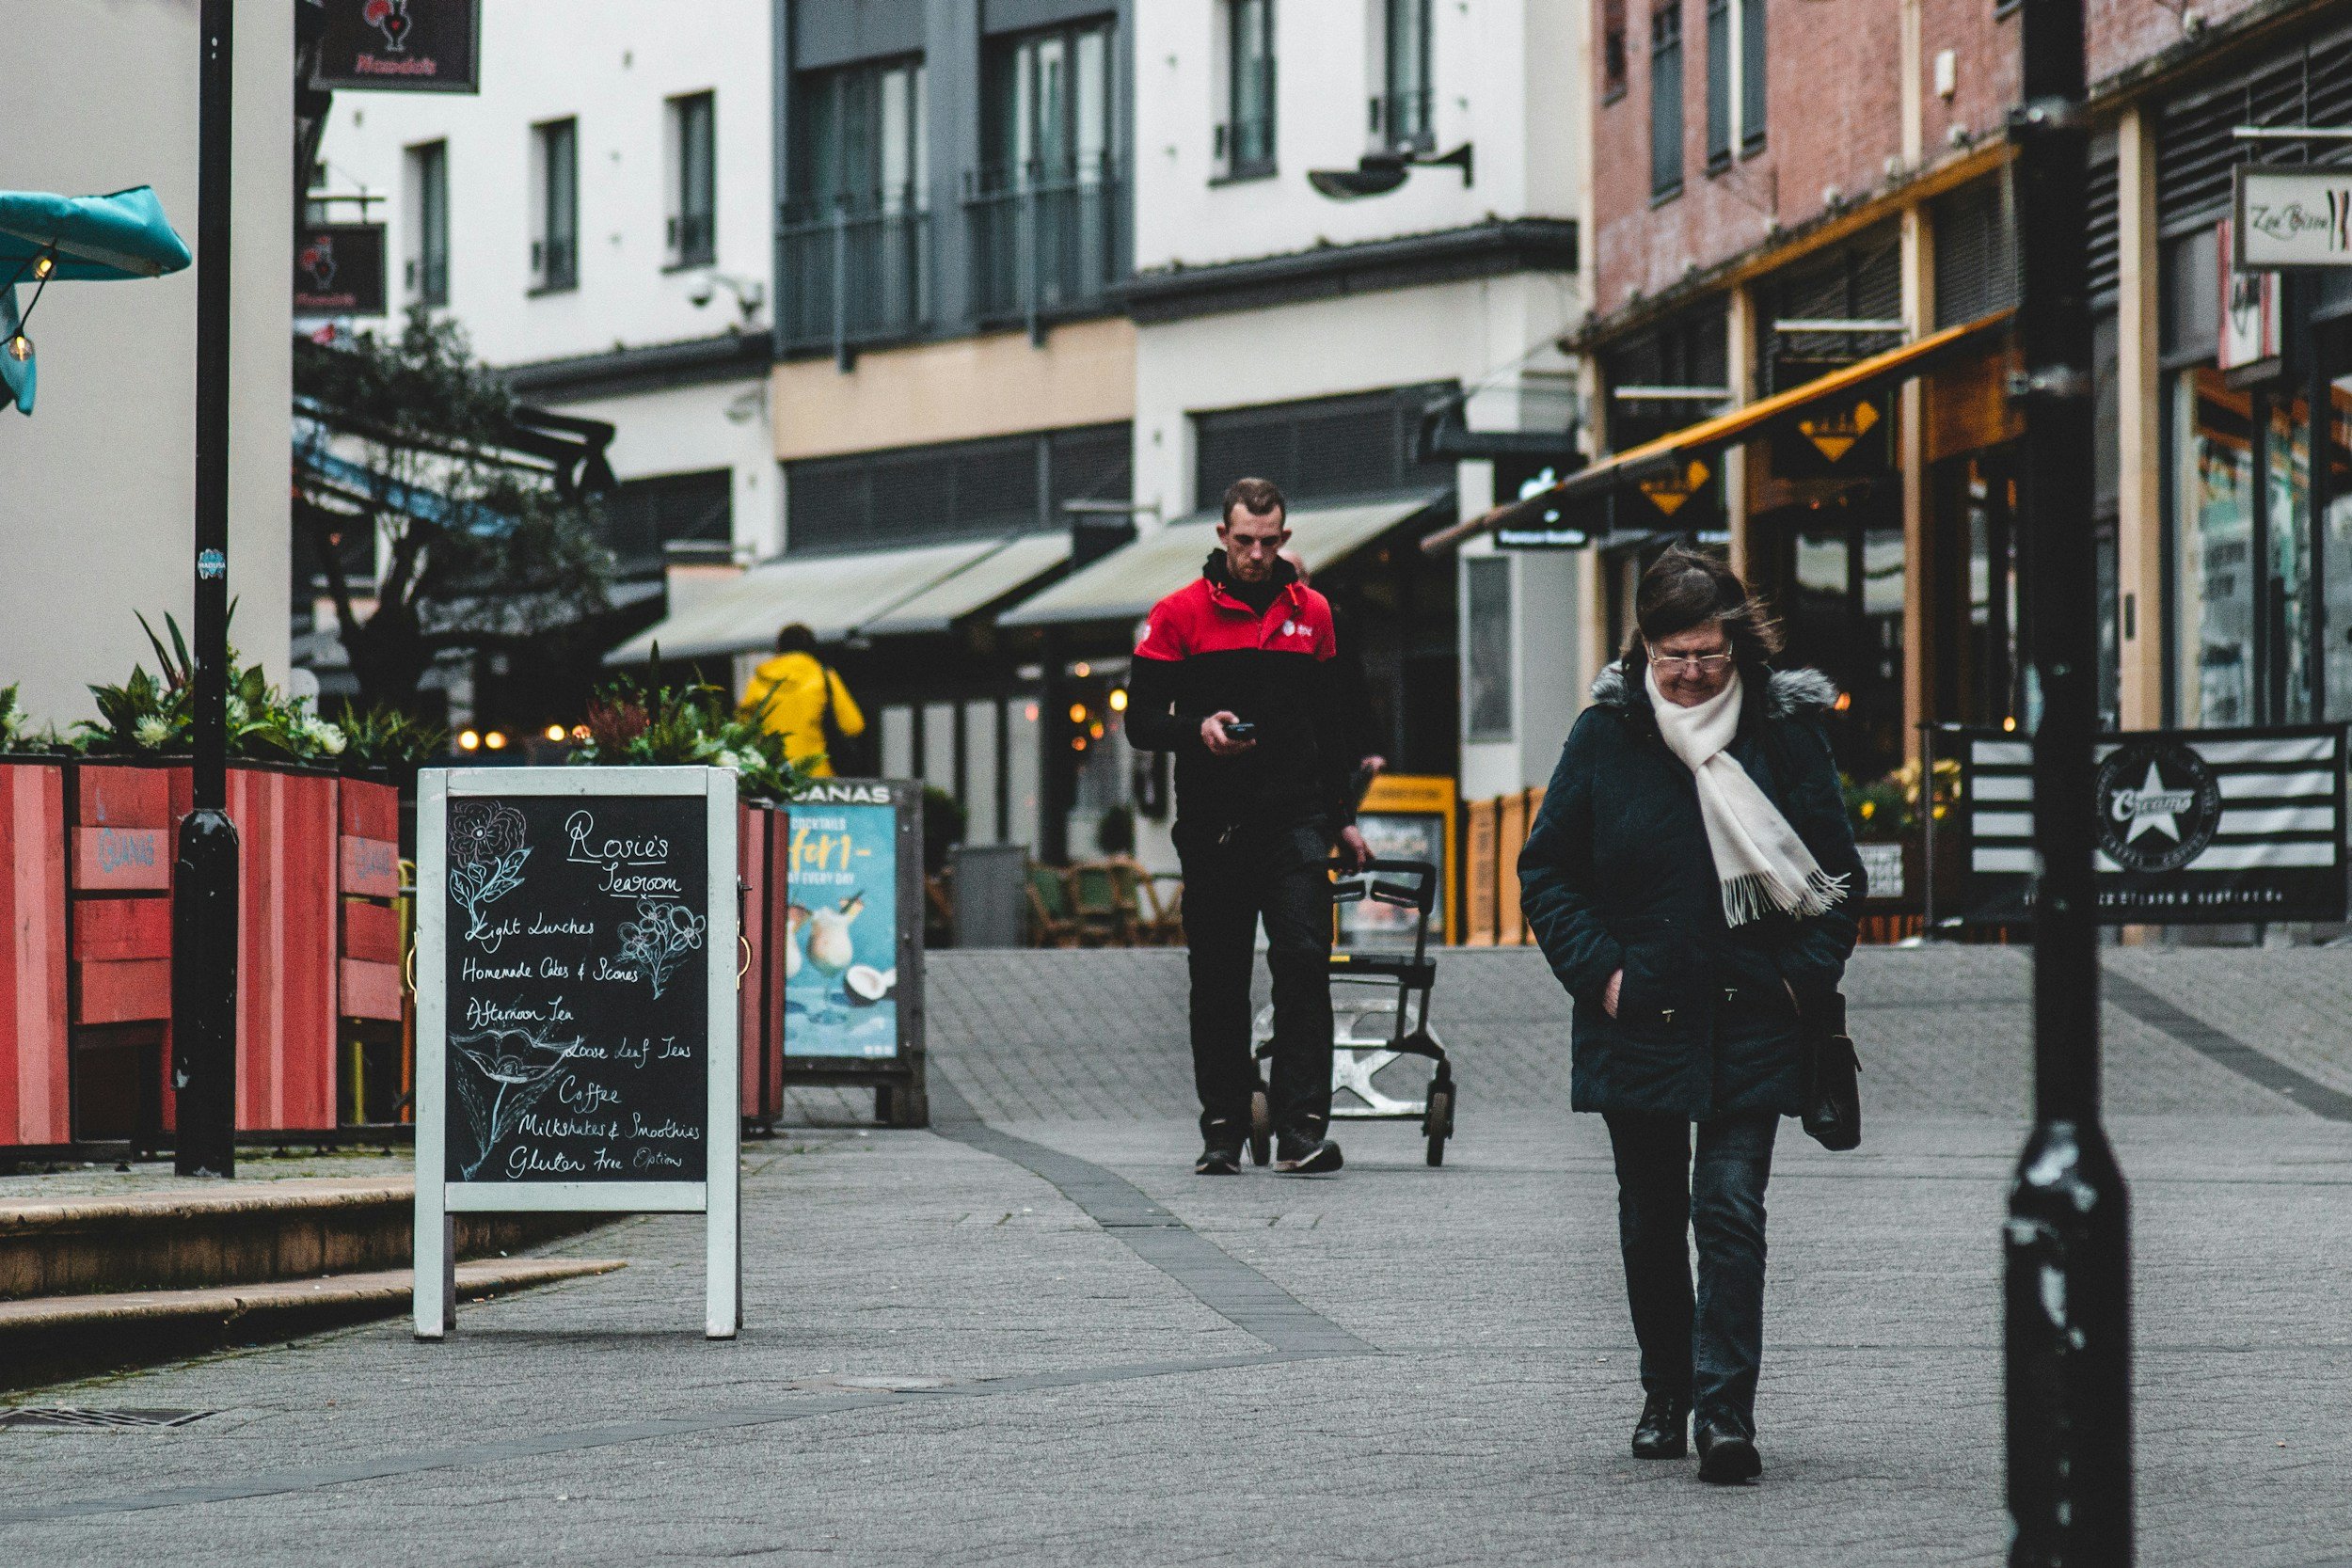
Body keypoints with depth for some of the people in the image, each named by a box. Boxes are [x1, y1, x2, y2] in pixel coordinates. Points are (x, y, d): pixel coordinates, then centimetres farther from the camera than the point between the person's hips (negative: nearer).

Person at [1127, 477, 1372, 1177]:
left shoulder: (1311, 613, 12)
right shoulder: (1180, 614, 2)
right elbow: (1141, 719, 1)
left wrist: (1343, 818, 18)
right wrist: (1198, 729, -18)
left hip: (1295, 820, 1)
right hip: (1213, 824, -1)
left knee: (1303, 960, -13)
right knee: (1218, 981, 5)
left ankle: (1302, 1129, -16)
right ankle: (1222, 1131, 14)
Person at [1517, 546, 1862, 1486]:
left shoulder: (1784, 731, -1)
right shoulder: (1606, 736, -1)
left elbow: (1839, 871, 7)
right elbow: (1546, 870, 5)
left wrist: (1806, 975, -5)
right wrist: (1596, 972, -6)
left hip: (1752, 1022, -2)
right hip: (1640, 1016, 2)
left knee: (1730, 1212, -11)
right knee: (1651, 1221, 12)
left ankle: (1726, 1411, -13)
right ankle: (1665, 1395, 27)